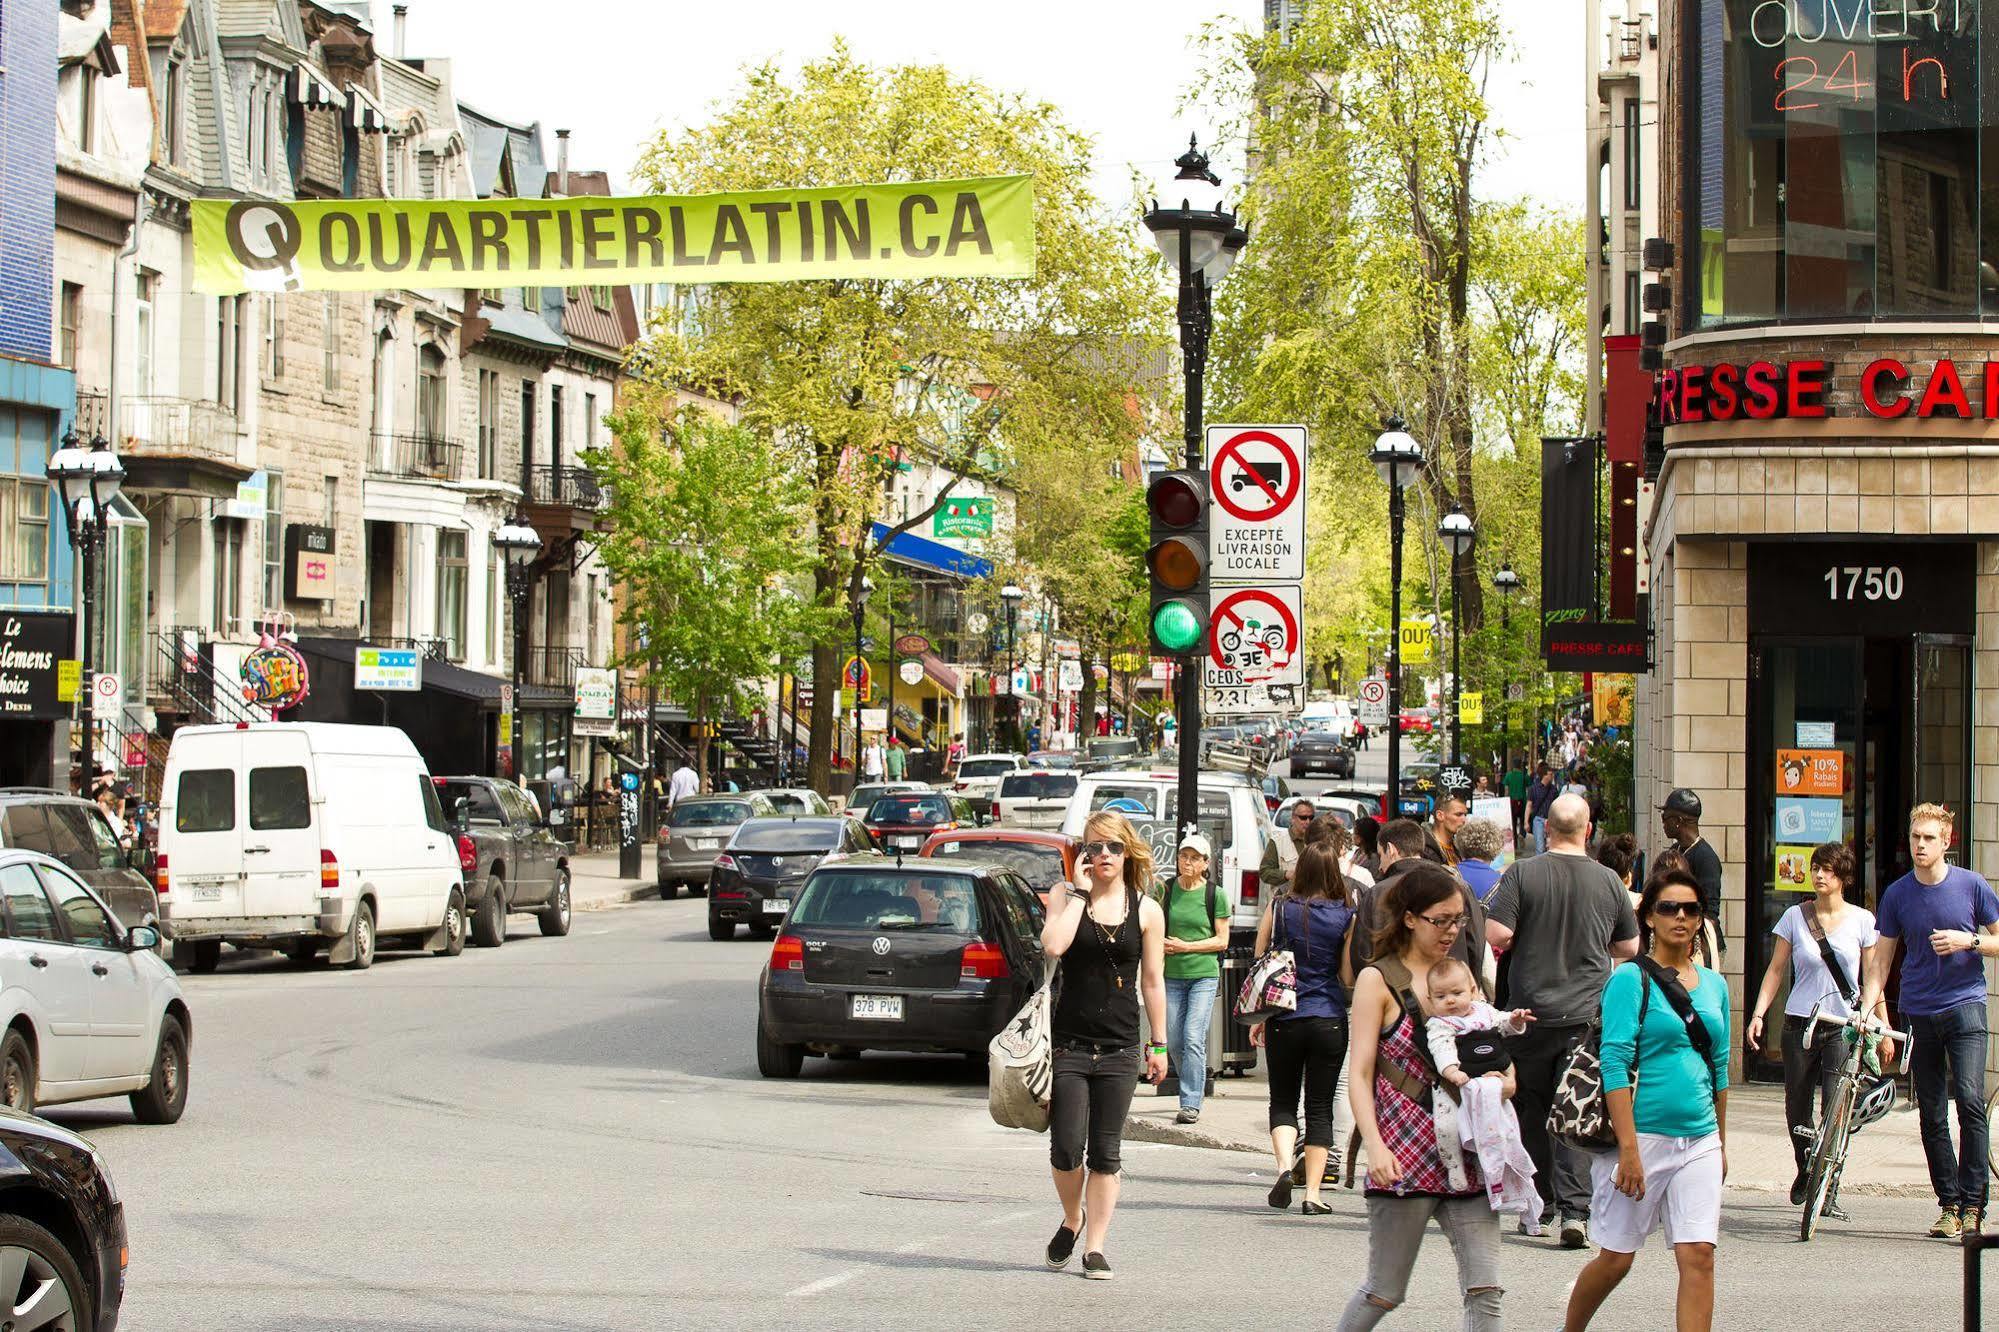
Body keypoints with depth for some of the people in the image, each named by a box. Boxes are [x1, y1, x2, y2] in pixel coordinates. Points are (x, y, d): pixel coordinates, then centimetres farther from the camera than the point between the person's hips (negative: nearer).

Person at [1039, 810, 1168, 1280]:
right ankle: (1072, 1219, 22)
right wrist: (1080, 891, -12)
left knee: (1105, 1154, 3)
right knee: (1066, 1150, -6)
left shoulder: (1146, 910, 5)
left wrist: (1159, 1046, 9)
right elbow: (1053, 945, -19)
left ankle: (1094, 1247, 10)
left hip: (1119, 1048, 1)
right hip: (1069, 1042, -1)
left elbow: (1153, 981, 10)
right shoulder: (1066, 894, 1)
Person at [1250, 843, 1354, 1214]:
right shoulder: (1346, 917, -4)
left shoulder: (1277, 910, -1)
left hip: (1284, 1020, 0)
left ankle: (1284, 1166, -12)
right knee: (1320, 1108, 6)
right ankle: (1312, 1193, 2)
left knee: (1283, 1101, 13)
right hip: (1330, 1021, 0)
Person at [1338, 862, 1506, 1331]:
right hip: (1406, 1157, -4)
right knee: (1384, 1292, 3)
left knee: (1485, 1291, -6)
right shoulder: (1378, 981, 0)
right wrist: (1375, 1146, -20)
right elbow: (1360, 1074, -6)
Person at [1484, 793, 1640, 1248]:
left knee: (1531, 1108, 13)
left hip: (1532, 1010, -1)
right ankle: (1575, 1208, -11)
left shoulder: (1522, 874, -7)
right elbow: (1629, 948, 10)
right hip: (1587, 1014, 1)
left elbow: (1497, 935, -13)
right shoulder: (1608, 881, 0)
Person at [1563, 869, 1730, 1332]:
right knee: (1616, 1257, 5)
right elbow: (1615, 1064, -13)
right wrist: (1629, 1149, -19)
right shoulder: (1631, 980, -6)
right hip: (1643, 1133, -5)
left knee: (1698, 1256, -6)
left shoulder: (1714, 985, 12)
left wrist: (1722, 1143, 19)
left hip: (1699, 1140, 5)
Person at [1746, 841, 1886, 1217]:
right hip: (1800, 1023, 2)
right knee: (1797, 1108, 9)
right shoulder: (1795, 917, 3)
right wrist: (1758, 1013, -5)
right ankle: (1805, 1171, 36)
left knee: (1836, 1109, -12)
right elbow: (1776, 969, 6)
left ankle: (1828, 1192, -8)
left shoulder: (1861, 921, 2)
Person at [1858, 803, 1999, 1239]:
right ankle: (1949, 1204, 13)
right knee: (1931, 1116, 5)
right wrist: (1865, 1007, -5)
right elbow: (1881, 959, 9)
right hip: (1918, 1013, 3)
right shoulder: (1897, 894, 5)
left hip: (1964, 1005, -3)